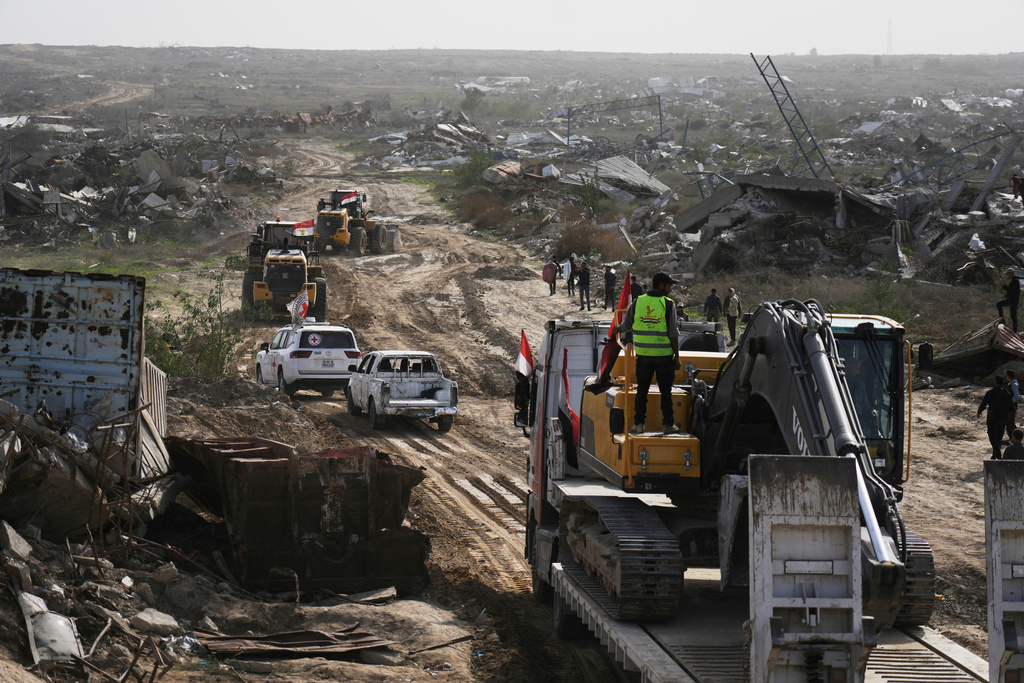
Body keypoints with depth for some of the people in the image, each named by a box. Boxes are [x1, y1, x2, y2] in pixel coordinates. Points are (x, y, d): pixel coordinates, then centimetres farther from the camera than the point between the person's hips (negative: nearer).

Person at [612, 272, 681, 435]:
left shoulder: (638, 302, 4)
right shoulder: (668, 304, -7)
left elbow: (626, 325, 14)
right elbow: (673, 333, -8)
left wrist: (617, 329, 37)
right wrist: (676, 356, -2)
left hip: (643, 354, 3)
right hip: (664, 354, -3)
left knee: (641, 390, 8)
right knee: (666, 391, 6)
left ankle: (639, 423, 5)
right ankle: (668, 423, 7)